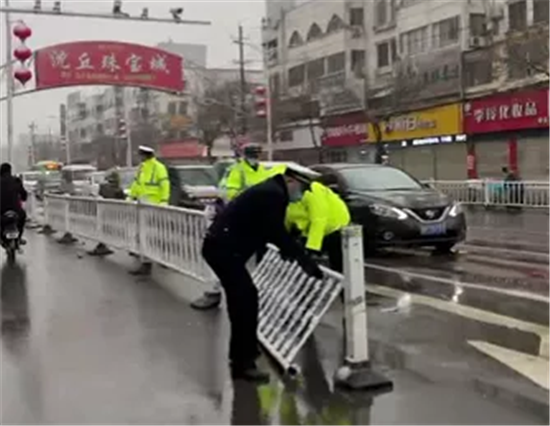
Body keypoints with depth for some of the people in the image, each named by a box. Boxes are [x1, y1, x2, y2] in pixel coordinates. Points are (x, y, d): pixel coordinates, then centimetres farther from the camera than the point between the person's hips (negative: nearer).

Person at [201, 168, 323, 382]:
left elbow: (270, 230, 29)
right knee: (245, 300, -9)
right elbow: (278, 233, -18)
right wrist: (305, 261, -12)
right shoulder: (274, 195, -14)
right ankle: (242, 364, -6)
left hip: (220, 245, 11)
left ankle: (241, 352, 33)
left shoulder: (269, 190, 18)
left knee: (242, 298, 20)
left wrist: (290, 250, 36)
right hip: (224, 248, -11)